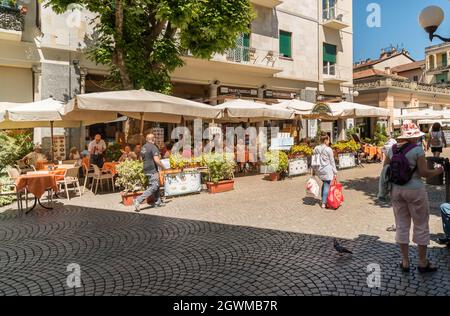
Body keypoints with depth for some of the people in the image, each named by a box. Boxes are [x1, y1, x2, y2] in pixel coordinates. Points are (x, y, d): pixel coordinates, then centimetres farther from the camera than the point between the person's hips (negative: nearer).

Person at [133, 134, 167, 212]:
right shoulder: (154, 147, -15)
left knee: (157, 185, 17)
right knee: (153, 187, -7)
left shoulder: (143, 147, 11)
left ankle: (158, 202, 22)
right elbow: (156, 160, -21)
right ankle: (138, 200, -13)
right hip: (153, 170, -9)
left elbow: (142, 158, 18)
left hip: (146, 169, 9)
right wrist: (162, 166, -6)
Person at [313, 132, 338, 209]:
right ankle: (324, 203, 3)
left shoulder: (316, 149, 3)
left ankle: (323, 199, 28)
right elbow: (332, 162, -5)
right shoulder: (329, 149, -11)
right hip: (327, 170, -6)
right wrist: (335, 172, 2)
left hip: (319, 170, 6)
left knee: (324, 184, 23)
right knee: (327, 186, 1)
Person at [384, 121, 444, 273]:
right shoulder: (417, 149, -12)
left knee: (402, 225, 13)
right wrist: (437, 171, 6)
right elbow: (424, 172, -12)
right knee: (421, 226, 11)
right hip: (415, 190, -4)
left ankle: (405, 262, 22)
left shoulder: (393, 149, 1)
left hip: (396, 190, 5)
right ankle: (423, 263, 22)